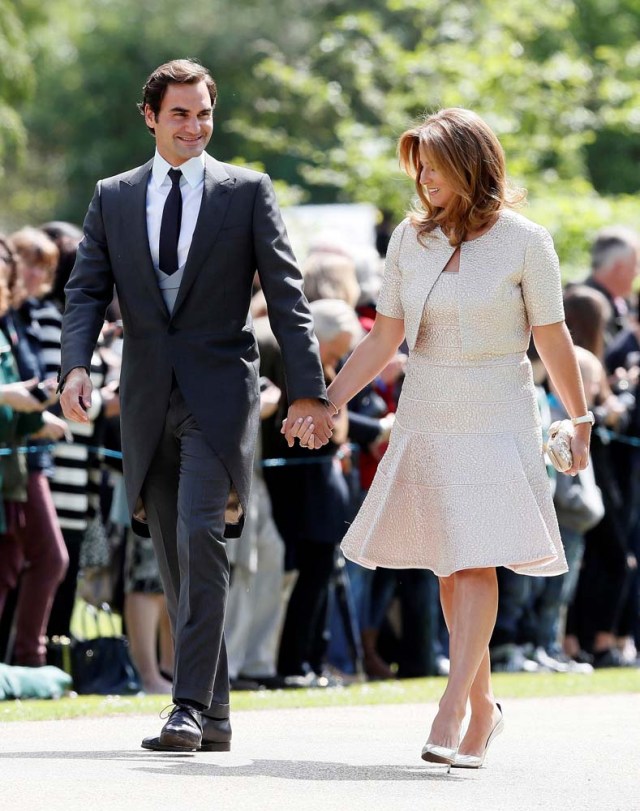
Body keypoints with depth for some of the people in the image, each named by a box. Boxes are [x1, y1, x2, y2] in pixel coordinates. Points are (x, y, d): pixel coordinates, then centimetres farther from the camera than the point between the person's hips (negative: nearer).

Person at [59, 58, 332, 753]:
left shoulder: (247, 193, 3)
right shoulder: (113, 199, 10)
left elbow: (285, 295, -1)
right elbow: (86, 290, 4)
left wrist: (307, 389, -8)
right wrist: (76, 366, -15)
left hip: (219, 390, -4)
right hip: (146, 399, 4)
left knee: (199, 536, -18)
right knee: (173, 556, 6)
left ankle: (192, 707, -18)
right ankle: (213, 715, 14)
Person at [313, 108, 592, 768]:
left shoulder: (523, 242, -5)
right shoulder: (410, 239, 5)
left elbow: (552, 340, 0)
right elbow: (383, 340, 7)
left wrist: (579, 420, 7)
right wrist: (326, 402, 1)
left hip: (497, 419, -4)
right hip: (426, 417, 4)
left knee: (476, 562, -13)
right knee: (450, 568, 6)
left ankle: (452, 713, -17)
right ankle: (483, 707, 18)